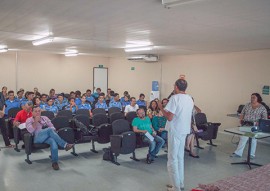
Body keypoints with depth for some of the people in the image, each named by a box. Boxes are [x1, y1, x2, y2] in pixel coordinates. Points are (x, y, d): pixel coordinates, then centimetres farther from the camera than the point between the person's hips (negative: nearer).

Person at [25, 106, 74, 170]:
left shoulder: (45, 118, 25)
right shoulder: (29, 120, 13)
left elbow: (52, 127, 19)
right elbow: (30, 130, -5)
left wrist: (52, 133, -2)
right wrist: (36, 121, -6)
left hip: (48, 136, 3)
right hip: (37, 137, -3)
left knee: (53, 141, -35)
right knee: (50, 130, -34)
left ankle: (54, 162, -31)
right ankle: (65, 145, -33)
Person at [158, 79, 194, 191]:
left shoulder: (175, 98, -16)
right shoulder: (190, 99, 7)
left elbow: (169, 117, -21)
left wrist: (161, 107, -7)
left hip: (175, 130, -7)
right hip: (184, 130, 8)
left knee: (172, 159, 2)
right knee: (180, 157, 18)